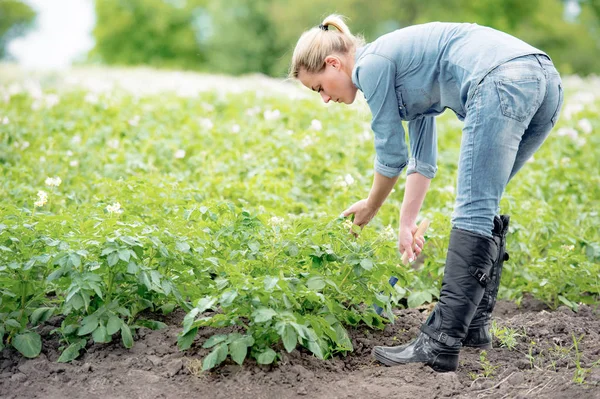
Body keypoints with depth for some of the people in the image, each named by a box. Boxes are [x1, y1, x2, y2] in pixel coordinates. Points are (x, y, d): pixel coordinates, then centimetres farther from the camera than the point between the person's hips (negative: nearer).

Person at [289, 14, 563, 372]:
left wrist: (370, 208, 25)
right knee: (481, 205, 16)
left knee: (473, 212, -11)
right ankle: (475, 326, 20)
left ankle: (439, 346, -10)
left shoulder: (371, 63, 3)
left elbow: (392, 155, 8)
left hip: (503, 80, -10)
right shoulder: (405, 72, 30)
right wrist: (407, 224, 29)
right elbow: (423, 160, 29)